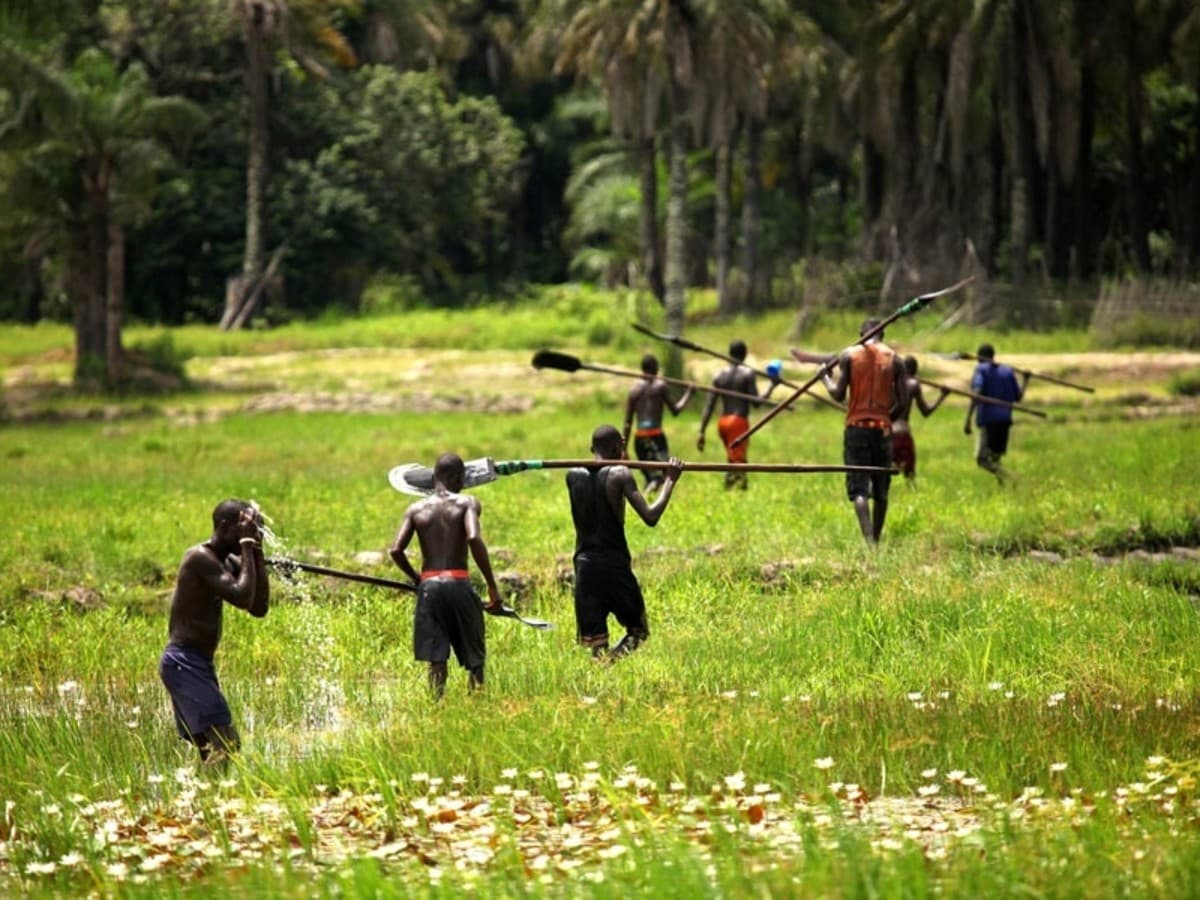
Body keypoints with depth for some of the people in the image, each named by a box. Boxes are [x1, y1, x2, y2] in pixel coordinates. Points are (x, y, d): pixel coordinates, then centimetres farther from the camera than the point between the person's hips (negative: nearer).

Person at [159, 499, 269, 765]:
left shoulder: (227, 561, 14)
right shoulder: (201, 558, -15)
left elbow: (259, 607, 9)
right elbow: (242, 597, -25)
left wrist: (257, 553, 4)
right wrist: (247, 547, -17)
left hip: (199, 664, 11)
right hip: (184, 663, -11)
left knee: (209, 747, 12)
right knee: (225, 742, -18)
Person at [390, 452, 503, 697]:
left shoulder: (416, 509, 8)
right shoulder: (466, 503, -1)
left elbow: (396, 550, -1)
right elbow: (474, 538, -18)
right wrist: (492, 585, -14)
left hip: (429, 585, 3)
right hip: (458, 584, -2)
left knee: (436, 659, 4)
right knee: (474, 658, 9)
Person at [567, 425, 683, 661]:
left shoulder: (573, 475, 6)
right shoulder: (619, 475, -8)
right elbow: (650, 517, -13)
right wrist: (670, 481, -3)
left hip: (584, 564, 4)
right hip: (615, 564, -4)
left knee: (595, 641, 8)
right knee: (638, 631, 11)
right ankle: (610, 660, -17)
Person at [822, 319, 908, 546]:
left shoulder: (848, 355, 0)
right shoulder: (893, 359, 4)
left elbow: (838, 394, -4)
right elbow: (903, 400, 1)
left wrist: (825, 378, 15)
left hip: (856, 427, -2)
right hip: (883, 429, 2)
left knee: (859, 488, -8)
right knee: (881, 491, 15)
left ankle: (869, 540, -25)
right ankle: (876, 538, 23)